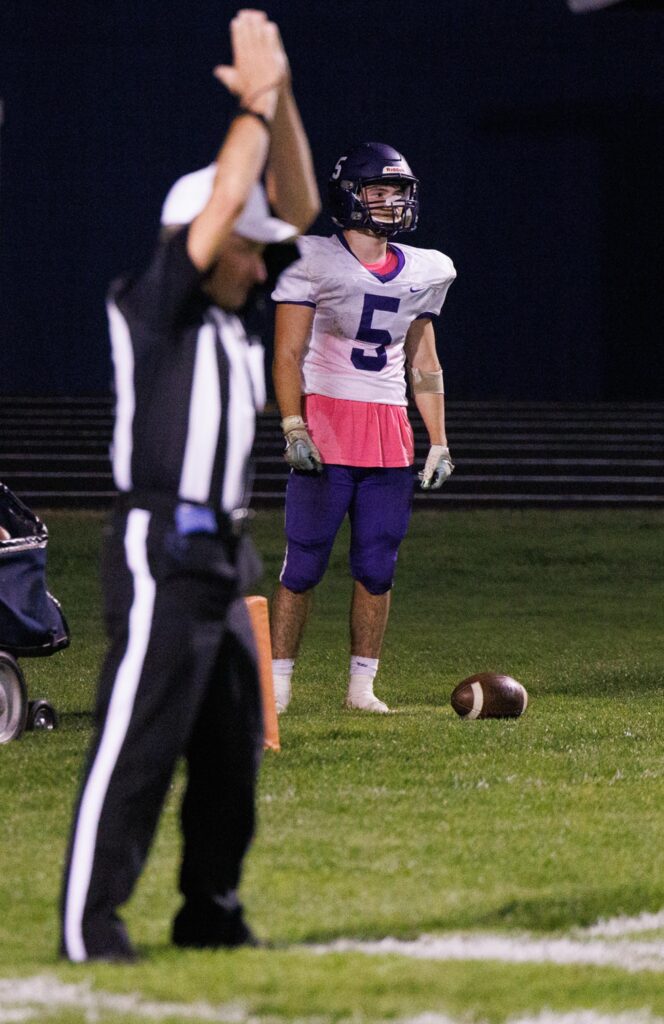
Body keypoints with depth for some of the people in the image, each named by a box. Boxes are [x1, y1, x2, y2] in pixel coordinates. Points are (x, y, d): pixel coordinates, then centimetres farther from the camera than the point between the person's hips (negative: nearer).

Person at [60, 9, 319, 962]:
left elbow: (297, 208, 15)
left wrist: (280, 98, 5)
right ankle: (89, 925, -10)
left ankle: (211, 913, 19)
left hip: (220, 559, 9)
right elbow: (224, 199, -19)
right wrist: (255, 101, -10)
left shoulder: (223, 311, 15)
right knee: (134, 747, -10)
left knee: (232, 748, 11)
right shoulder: (150, 302, -8)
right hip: (159, 554, -9)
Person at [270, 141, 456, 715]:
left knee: (377, 568, 3)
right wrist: (293, 428, -15)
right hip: (326, 423, -5)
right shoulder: (313, 262, -4)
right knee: (304, 564, -5)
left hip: (389, 434, 5)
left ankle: (362, 685, 11)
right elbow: (288, 353, -5)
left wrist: (439, 443, 15)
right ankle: (277, 683, 1)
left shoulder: (423, 272, 13)